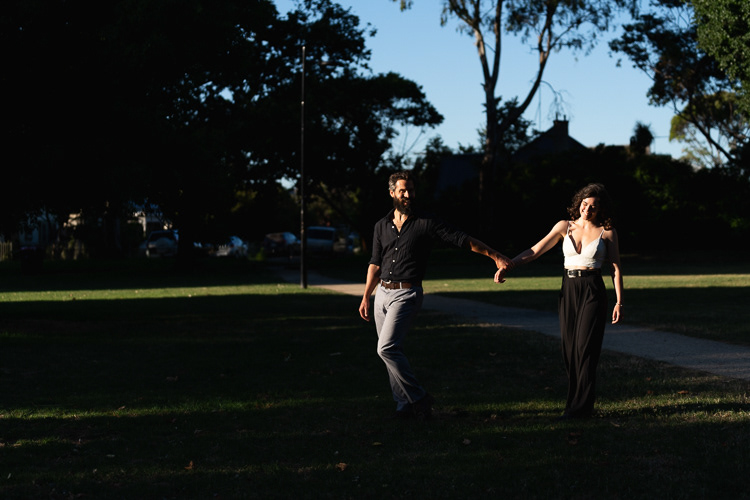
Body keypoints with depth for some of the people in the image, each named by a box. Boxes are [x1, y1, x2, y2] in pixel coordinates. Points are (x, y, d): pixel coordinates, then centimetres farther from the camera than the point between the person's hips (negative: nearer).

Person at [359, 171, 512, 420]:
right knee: (391, 351, 7)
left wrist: (494, 255, -9)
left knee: (387, 348, -18)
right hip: (382, 293, 6)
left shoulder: (426, 223, -3)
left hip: (407, 294, -6)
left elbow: (464, 240, -5)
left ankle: (418, 398, -7)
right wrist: (366, 297, 16)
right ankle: (405, 405, 16)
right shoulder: (381, 226, 11)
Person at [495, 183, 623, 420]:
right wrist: (507, 265, -10)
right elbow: (535, 250, 1)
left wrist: (619, 302, -5)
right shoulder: (564, 227, 5)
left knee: (585, 347, -9)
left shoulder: (607, 232, 0)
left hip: (593, 292, -3)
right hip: (568, 291, 3)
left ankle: (580, 406, -6)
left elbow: (616, 268, 2)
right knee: (569, 349, 3)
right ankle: (578, 402, 11)